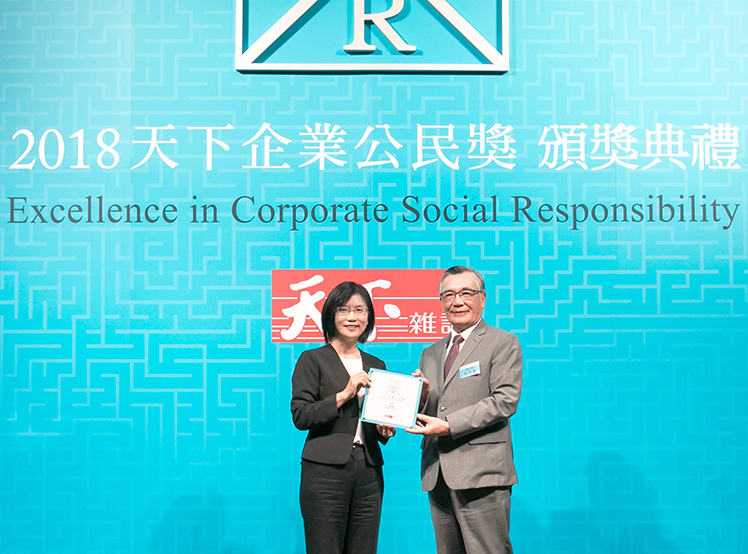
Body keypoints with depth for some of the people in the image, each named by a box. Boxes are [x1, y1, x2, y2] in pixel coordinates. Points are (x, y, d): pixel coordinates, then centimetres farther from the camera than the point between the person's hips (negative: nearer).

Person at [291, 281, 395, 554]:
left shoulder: (376, 365, 17)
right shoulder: (312, 360, 1)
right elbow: (300, 416, -7)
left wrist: (385, 429, 1)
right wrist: (344, 394, -14)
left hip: (369, 472, 5)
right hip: (326, 470, -4)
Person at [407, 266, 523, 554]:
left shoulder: (503, 343, 2)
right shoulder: (430, 354, 21)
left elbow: (505, 400, -11)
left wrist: (449, 425, -16)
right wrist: (421, 397, -1)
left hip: (481, 475, -6)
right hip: (437, 476, 6)